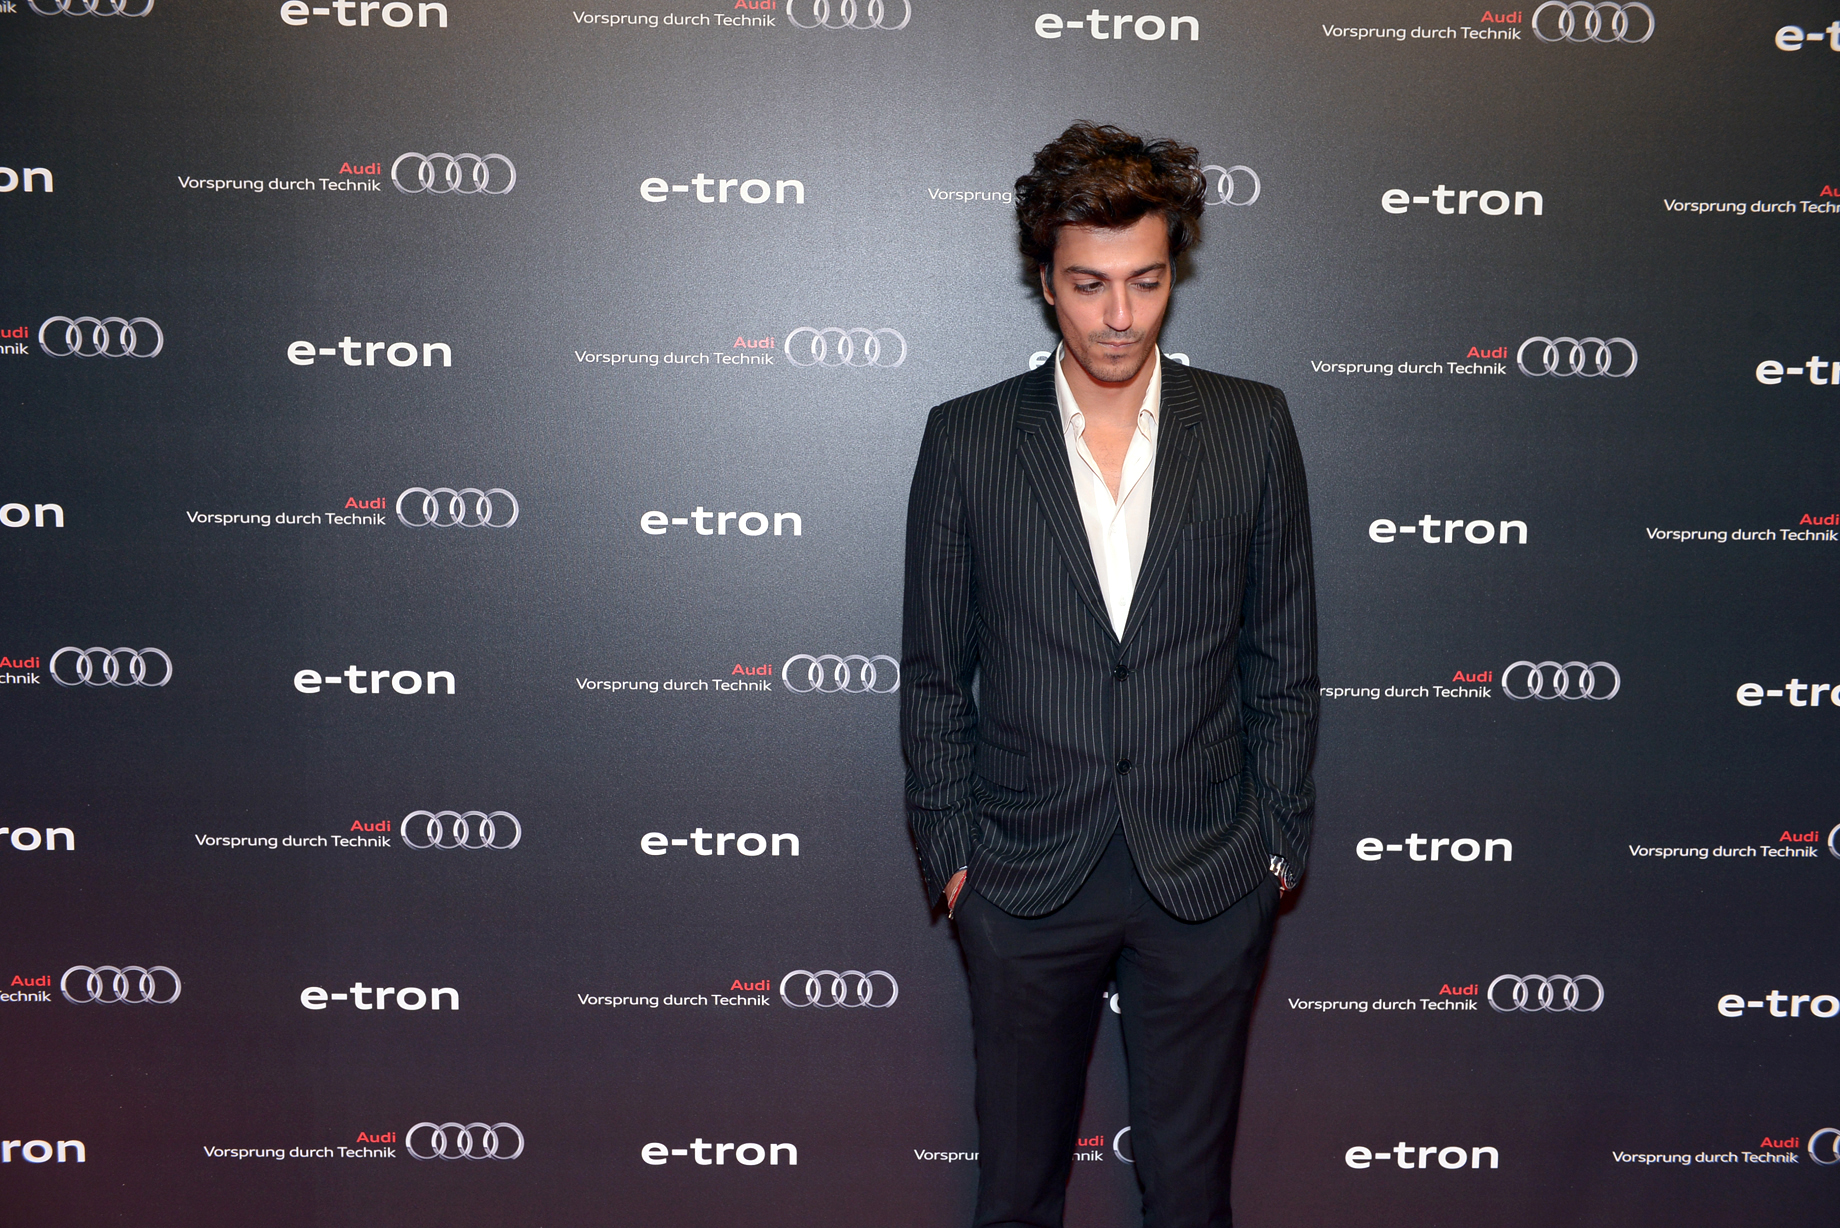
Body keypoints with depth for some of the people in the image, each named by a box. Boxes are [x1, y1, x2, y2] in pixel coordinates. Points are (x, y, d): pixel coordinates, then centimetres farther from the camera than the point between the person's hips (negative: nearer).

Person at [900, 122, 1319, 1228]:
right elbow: (935, 670, 2)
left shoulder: (1254, 427, -1)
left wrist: (1279, 838, 2)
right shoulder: (967, 440, -2)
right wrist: (951, 847, 0)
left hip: (1209, 876, 0)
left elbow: (1284, 653, 4)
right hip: (1027, 877, 0)